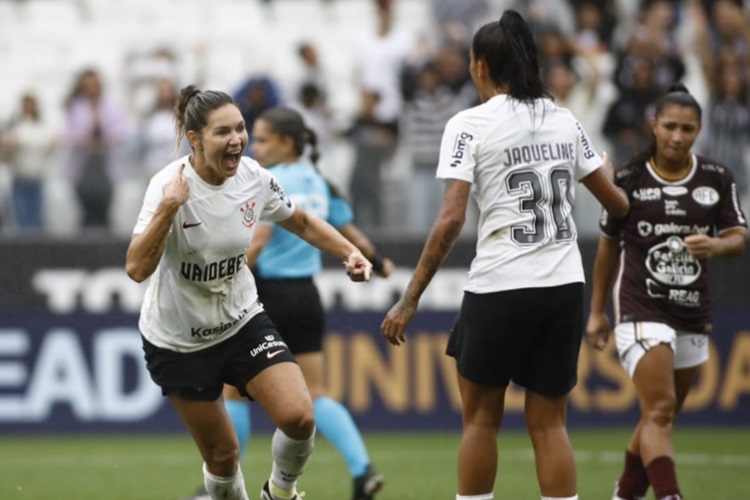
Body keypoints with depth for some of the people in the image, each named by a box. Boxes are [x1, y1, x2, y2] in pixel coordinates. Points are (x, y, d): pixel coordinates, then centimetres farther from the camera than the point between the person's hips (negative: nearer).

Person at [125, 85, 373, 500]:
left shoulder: (254, 178, -10)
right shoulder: (170, 185, -24)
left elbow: (303, 223, 9)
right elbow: (137, 268, -35)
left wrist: (350, 253, -6)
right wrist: (169, 207, -44)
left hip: (243, 322, 3)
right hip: (178, 338, -3)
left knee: (298, 417, -16)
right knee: (222, 454, 2)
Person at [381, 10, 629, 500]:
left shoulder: (469, 125, -5)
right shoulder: (564, 120, 9)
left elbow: (451, 219, -14)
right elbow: (618, 204, 17)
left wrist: (411, 299, -11)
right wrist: (608, 172, 41)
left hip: (498, 288, -4)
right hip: (565, 288, 4)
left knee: (481, 417, 11)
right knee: (549, 422, 9)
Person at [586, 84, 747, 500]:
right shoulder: (629, 179, -2)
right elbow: (609, 244, 8)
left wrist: (716, 245, -22)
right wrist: (597, 310, 12)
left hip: (693, 314, 4)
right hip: (641, 310, -4)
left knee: (660, 415, 13)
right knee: (659, 410, -17)